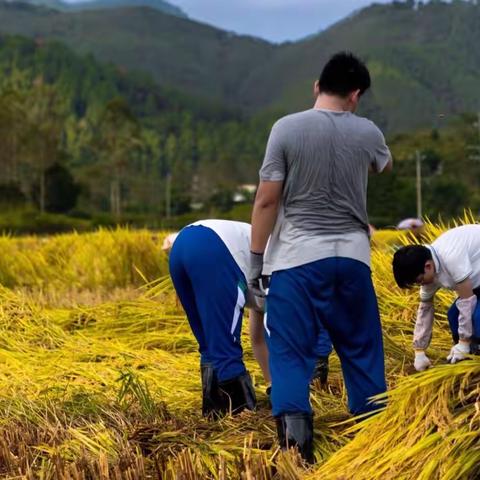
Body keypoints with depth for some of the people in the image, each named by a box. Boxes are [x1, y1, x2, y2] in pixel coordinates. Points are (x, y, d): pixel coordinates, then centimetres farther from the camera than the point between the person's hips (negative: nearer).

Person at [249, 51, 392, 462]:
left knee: (290, 351, 0)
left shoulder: (287, 128, -6)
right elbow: (386, 166, 27)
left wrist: (256, 260, 0)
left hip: (297, 258, -2)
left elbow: (267, 200, -8)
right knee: (362, 349, 15)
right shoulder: (367, 133, 2)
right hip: (351, 256, 3)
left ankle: (293, 425, -16)